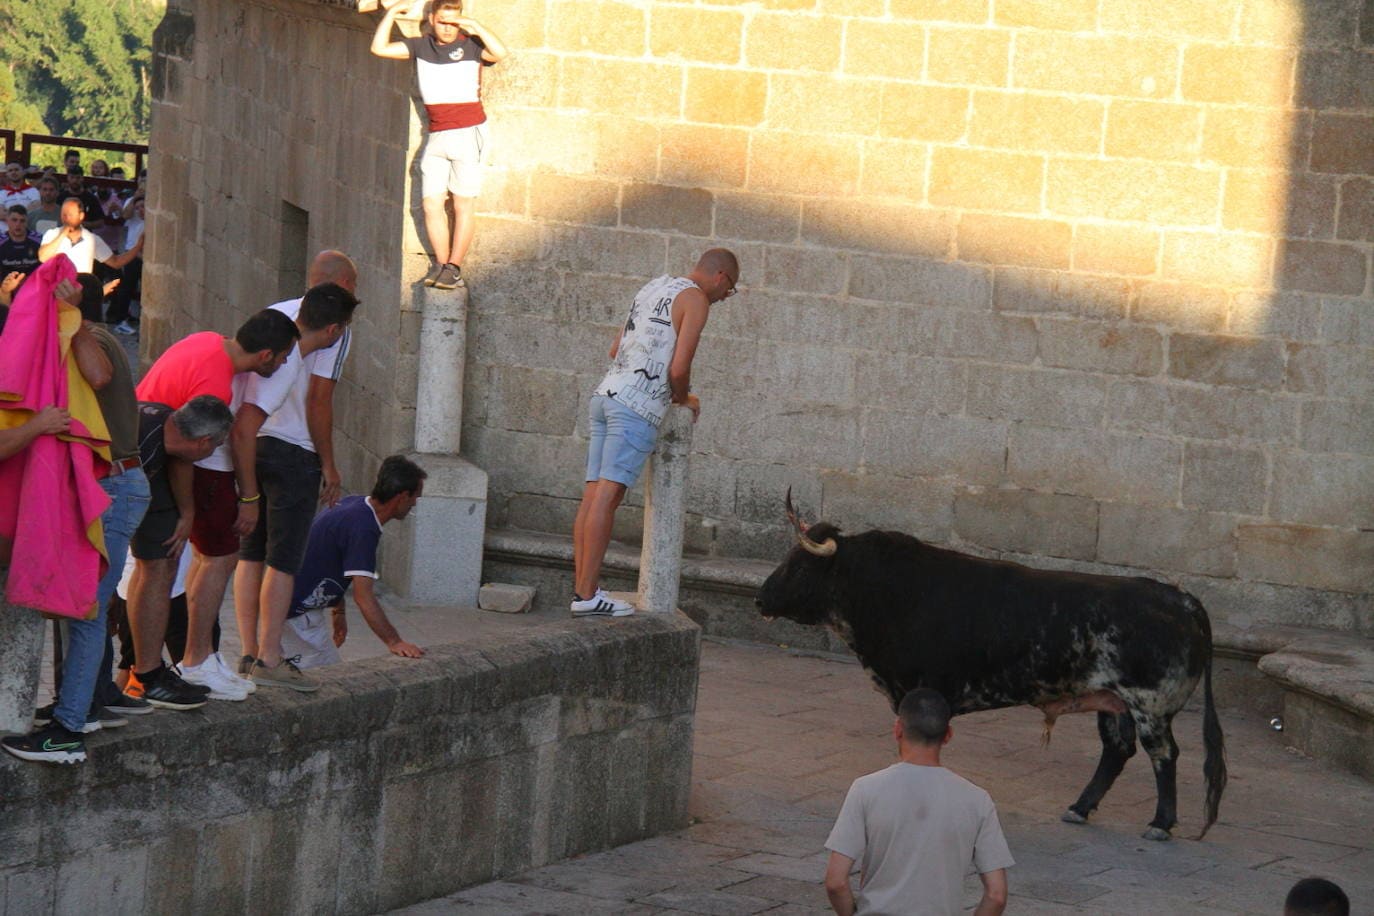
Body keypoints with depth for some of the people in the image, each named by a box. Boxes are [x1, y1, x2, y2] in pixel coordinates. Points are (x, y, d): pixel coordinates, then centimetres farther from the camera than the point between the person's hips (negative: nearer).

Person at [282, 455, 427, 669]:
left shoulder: (354, 505, 7)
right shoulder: (363, 527, -25)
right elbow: (363, 595, -29)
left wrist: (338, 612, 24)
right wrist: (394, 642, -31)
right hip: (296, 613, -11)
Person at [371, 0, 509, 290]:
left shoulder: (471, 45, -1)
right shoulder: (421, 47, 11)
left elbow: (500, 52, -20)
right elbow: (380, 48, 8)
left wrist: (475, 26, -21)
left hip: (468, 134, -4)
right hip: (436, 137, 4)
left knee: (463, 203, -4)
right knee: (431, 203, -2)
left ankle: (454, 267, -1)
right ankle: (440, 263, 7)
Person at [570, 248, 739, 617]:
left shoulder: (653, 288, 23)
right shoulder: (695, 300, -3)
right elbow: (678, 368, -12)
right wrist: (684, 399, 10)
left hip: (606, 393, 8)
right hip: (637, 406, -8)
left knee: (593, 495, 4)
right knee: (608, 496, -11)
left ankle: (581, 589, 3)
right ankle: (587, 595, -14)